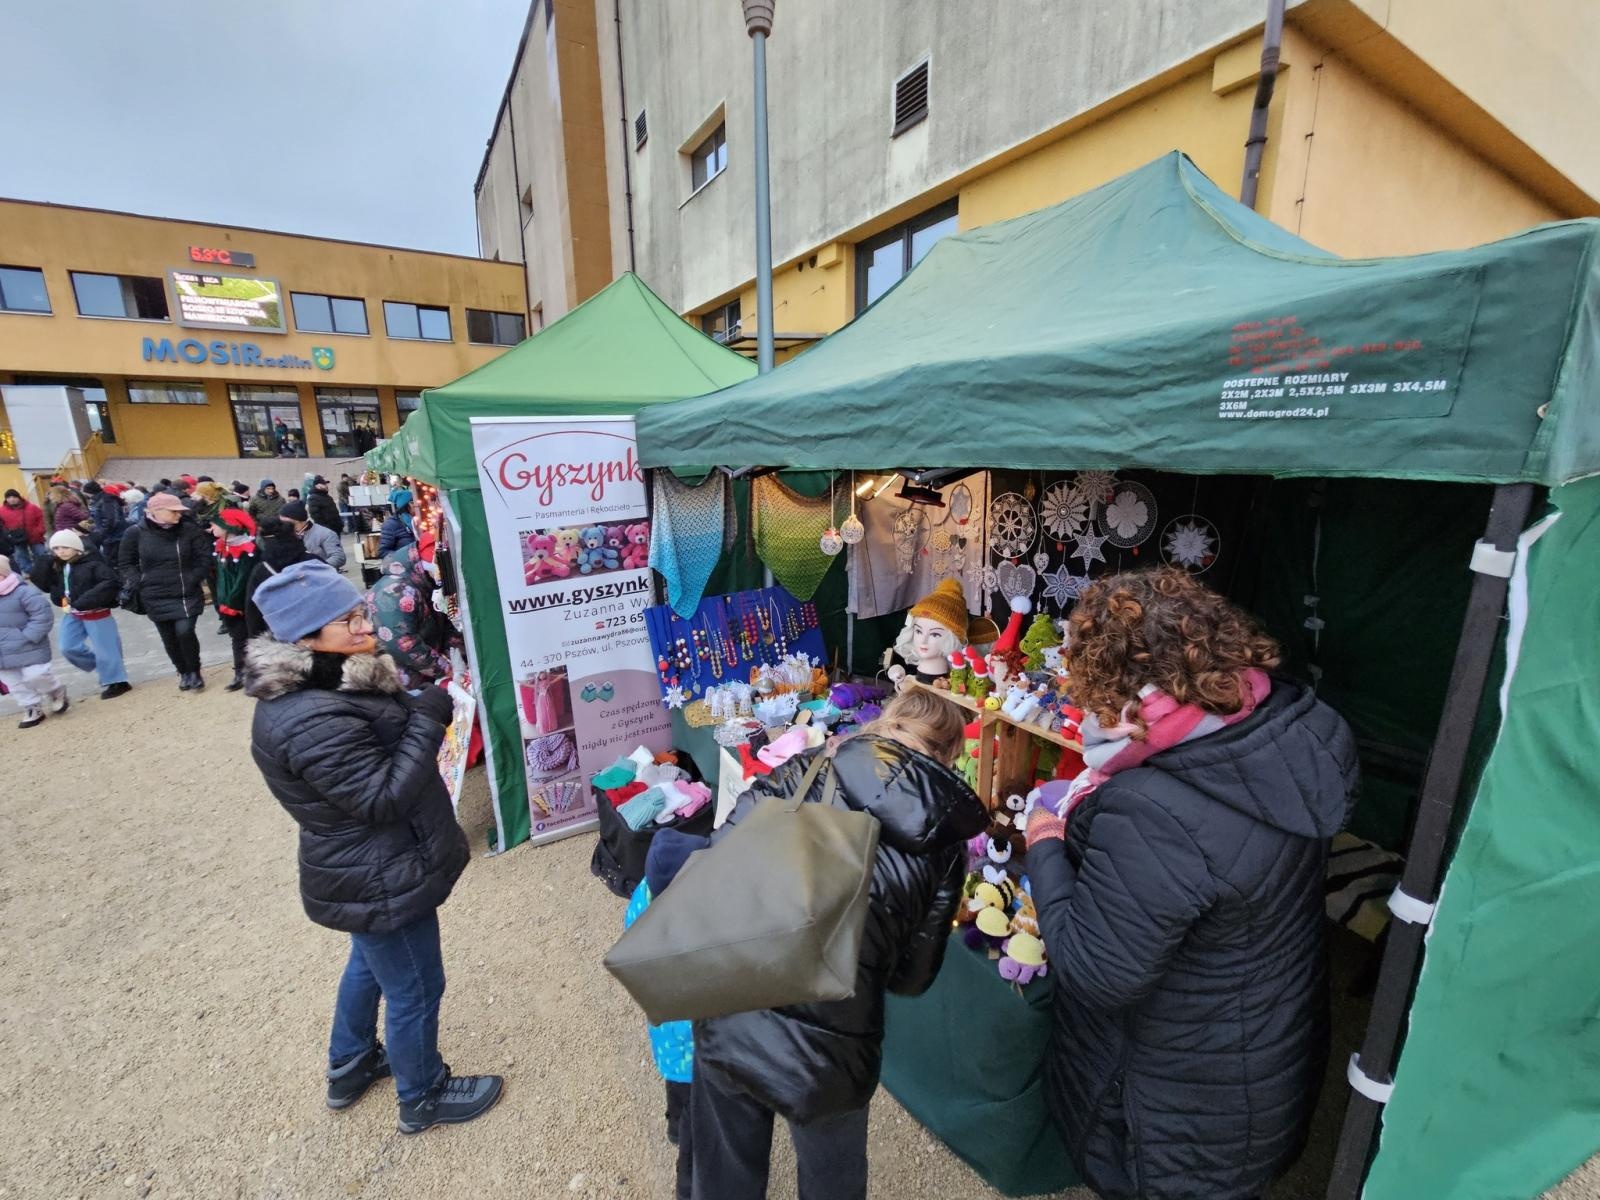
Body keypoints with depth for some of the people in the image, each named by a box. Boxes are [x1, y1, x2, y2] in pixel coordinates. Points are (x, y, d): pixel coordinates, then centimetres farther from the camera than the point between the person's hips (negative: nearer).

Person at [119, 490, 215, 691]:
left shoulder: (190, 531, -7)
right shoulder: (136, 534, -4)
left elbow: (204, 559, -4)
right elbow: (125, 562, 10)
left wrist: (192, 580, -13)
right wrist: (135, 581, -3)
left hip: (187, 594, -2)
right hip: (156, 597, 2)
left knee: (185, 631, -15)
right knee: (169, 639, 10)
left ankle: (194, 672, 7)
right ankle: (183, 672, 32)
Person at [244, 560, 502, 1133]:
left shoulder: (312, 687, -1)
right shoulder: (314, 722, -34)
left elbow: (380, 754, 10)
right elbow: (384, 796, -30)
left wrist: (414, 712, -6)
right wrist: (427, 721, -27)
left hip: (365, 873, 10)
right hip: (381, 882, -10)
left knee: (370, 963, 32)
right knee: (414, 990, 13)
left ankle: (349, 1066, 55)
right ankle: (423, 1097, 37)